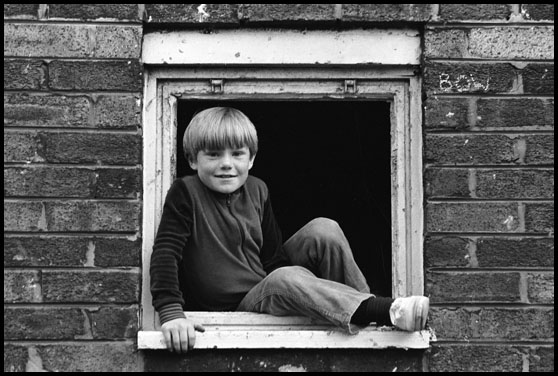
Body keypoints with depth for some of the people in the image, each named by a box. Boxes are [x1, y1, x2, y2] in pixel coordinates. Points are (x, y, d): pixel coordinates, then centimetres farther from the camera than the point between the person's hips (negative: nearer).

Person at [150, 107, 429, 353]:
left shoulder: (257, 190, 6)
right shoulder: (186, 193, -12)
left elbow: (273, 256, 9)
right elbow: (165, 252, -19)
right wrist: (171, 312, -31)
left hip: (273, 290, 6)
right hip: (231, 310, -6)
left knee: (323, 230, -10)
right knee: (285, 278, -37)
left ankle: (367, 317, -13)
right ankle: (387, 311, -45)